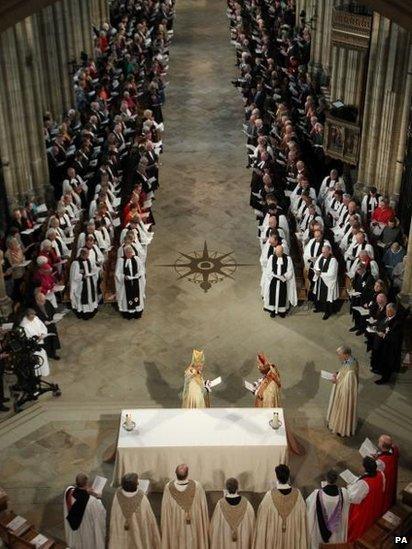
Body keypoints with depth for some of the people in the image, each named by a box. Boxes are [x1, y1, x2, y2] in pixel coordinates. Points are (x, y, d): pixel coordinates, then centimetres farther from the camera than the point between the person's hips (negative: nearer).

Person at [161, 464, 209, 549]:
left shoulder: (168, 487, -21)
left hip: (175, 527, 1)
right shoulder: (196, 486, -22)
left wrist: (164, 526, 6)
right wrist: (205, 525, 4)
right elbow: (203, 507, -11)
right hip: (194, 525, -1)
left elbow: (165, 509, -10)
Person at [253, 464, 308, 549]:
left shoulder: (270, 496, -20)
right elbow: (302, 519, -3)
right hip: (293, 539, 2)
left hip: (273, 539, -2)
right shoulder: (297, 494, -13)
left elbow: (263, 521, -13)